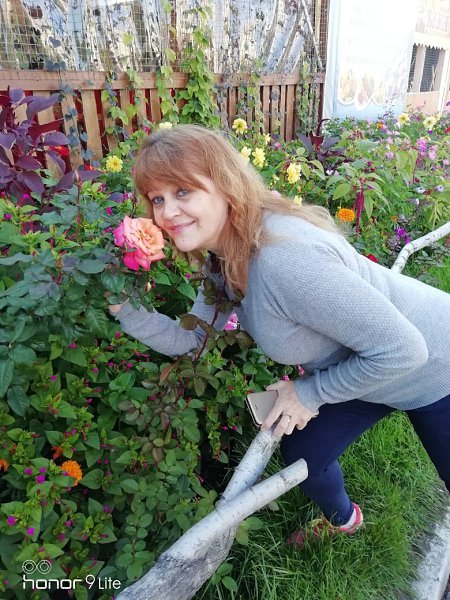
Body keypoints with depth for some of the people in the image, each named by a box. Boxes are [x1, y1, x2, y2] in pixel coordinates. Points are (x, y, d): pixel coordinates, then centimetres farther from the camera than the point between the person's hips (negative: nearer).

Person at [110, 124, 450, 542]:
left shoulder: (283, 259, -40)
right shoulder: (225, 257, -11)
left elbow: (402, 349, -34)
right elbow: (189, 339, -5)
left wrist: (311, 392, -21)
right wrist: (123, 307, -18)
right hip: (359, 367, 7)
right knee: (301, 453, 15)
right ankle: (343, 520, 48)